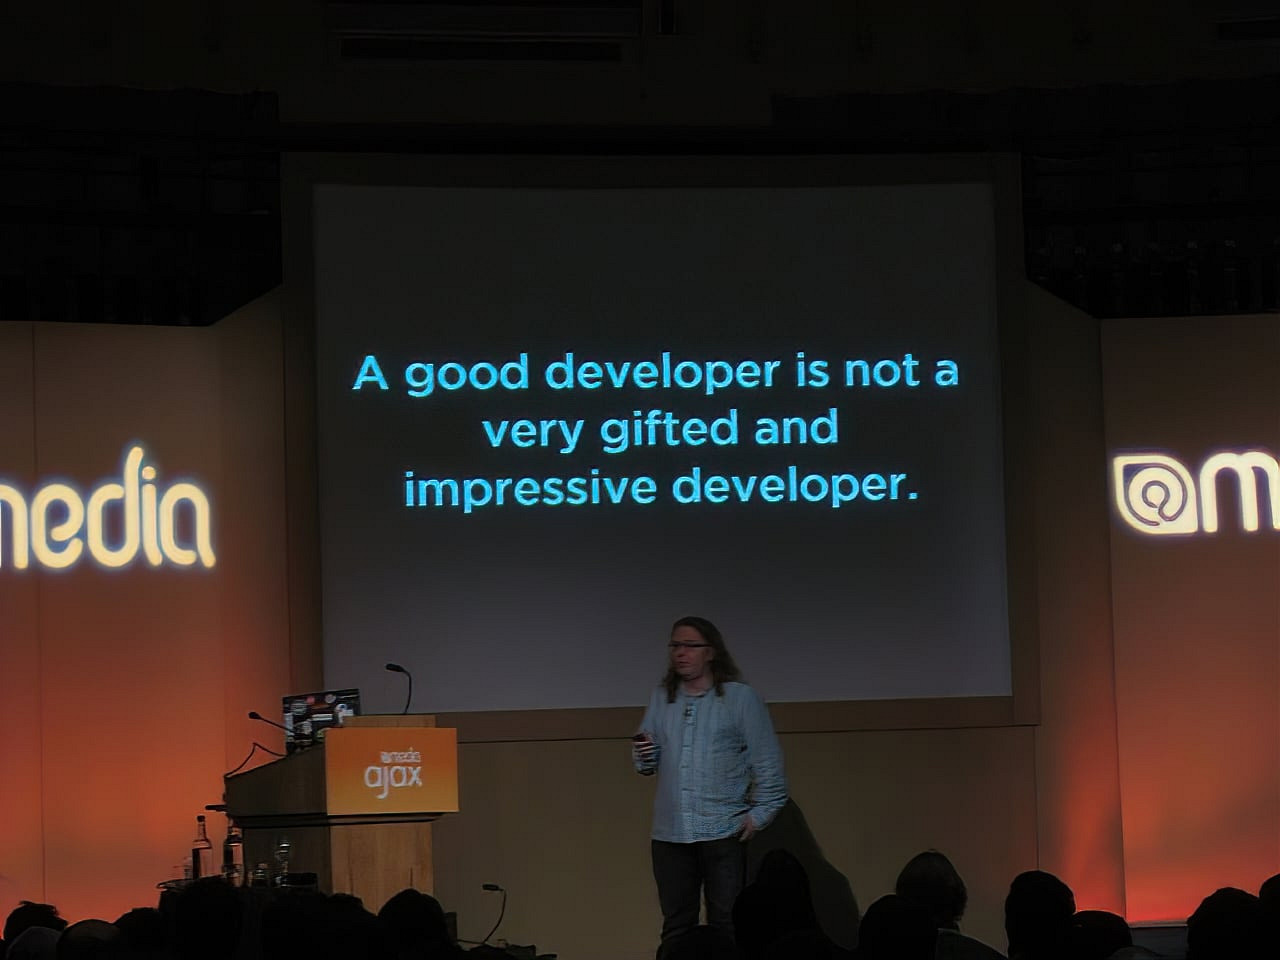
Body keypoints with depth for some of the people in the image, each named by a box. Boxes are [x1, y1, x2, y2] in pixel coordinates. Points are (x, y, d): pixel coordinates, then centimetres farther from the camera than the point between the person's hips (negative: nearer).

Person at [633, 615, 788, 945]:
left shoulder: (741, 698, -2)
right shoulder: (661, 698, 11)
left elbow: (767, 761, -3)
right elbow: (648, 763, 14)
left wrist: (760, 813, -10)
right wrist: (644, 757, -9)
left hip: (724, 832, -4)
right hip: (670, 833, 4)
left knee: (727, 926, -2)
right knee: (676, 927, 9)